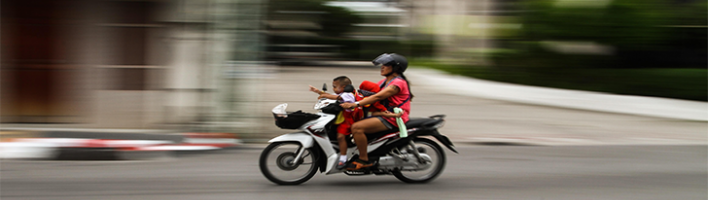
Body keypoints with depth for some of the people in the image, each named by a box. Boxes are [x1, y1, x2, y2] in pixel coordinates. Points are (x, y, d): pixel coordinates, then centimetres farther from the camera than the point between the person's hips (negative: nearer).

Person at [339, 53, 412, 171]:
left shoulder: (398, 83, -13)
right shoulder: (384, 82, 19)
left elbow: (378, 97, -25)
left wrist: (355, 104, -33)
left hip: (392, 118, -11)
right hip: (383, 115, 11)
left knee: (357, 127, -26)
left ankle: (363, 160, -20)